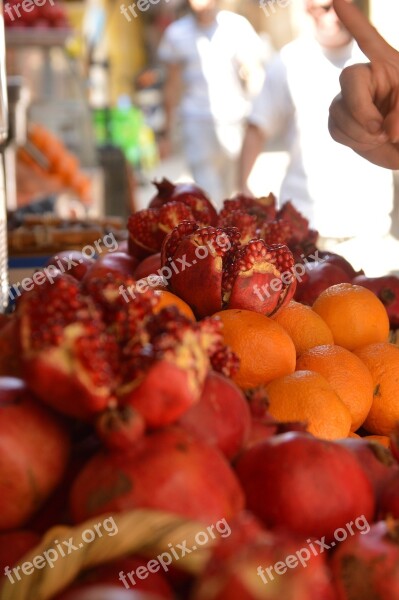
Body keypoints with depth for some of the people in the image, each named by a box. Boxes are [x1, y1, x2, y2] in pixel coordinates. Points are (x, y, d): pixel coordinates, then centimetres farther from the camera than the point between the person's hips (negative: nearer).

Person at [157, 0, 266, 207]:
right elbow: (172, 85, 13)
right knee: (208, 192, -12)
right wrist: (167, 132, 13)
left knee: (228, 189, 9)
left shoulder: (237, 25, 2)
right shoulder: (176, 33, 5)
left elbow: (255, 74, 3)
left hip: (234, 119, 1)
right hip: (196, 120, -1)